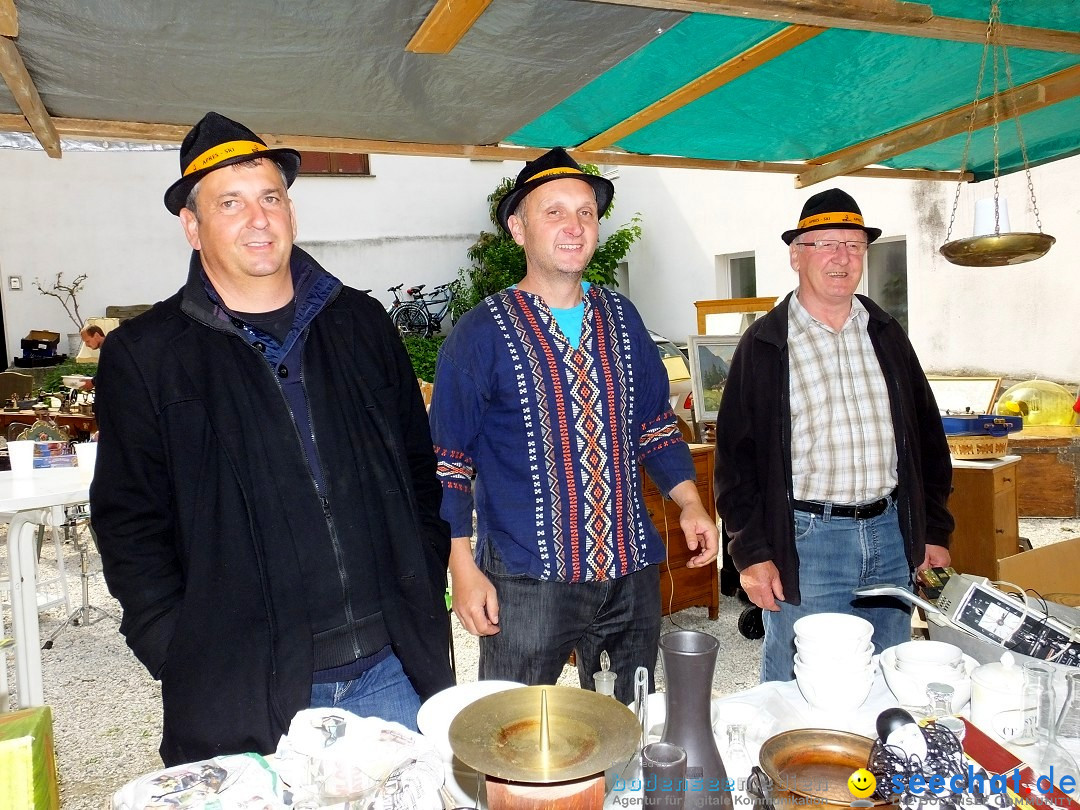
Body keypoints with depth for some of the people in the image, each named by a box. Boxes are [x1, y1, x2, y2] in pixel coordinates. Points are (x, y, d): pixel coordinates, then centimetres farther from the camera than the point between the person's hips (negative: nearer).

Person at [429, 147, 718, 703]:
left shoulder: (621, 319, 7)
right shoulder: (481, 333, -7)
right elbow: (448, 461, -6)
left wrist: (689, 503, 2)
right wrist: (462, 568, -10)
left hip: (631, 573, 5)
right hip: (525, 579, -4)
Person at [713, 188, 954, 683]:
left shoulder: (887, 335, 10)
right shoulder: (764, 344, -5)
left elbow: (926, 434, 14)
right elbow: (736, 454, -6)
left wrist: (934, 530, 10)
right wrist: (752, 552, -10)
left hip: (891, 535, 5)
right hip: (805, 540, -4)